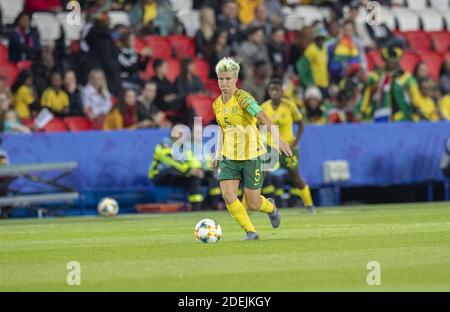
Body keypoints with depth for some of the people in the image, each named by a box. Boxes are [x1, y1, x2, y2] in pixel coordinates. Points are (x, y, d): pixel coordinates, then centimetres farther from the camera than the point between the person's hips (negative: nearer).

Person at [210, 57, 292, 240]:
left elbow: (264, 119, -28)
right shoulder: (217, 105, 6)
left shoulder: (243, 98, -15)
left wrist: (278, 139, -42)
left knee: (252, 203, -1)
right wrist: (217, 155, 16)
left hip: (251, 155, -5)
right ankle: (250, 232, 2)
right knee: (228, 196, -14)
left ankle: (271, 208, 36)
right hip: (229, 157, 5)